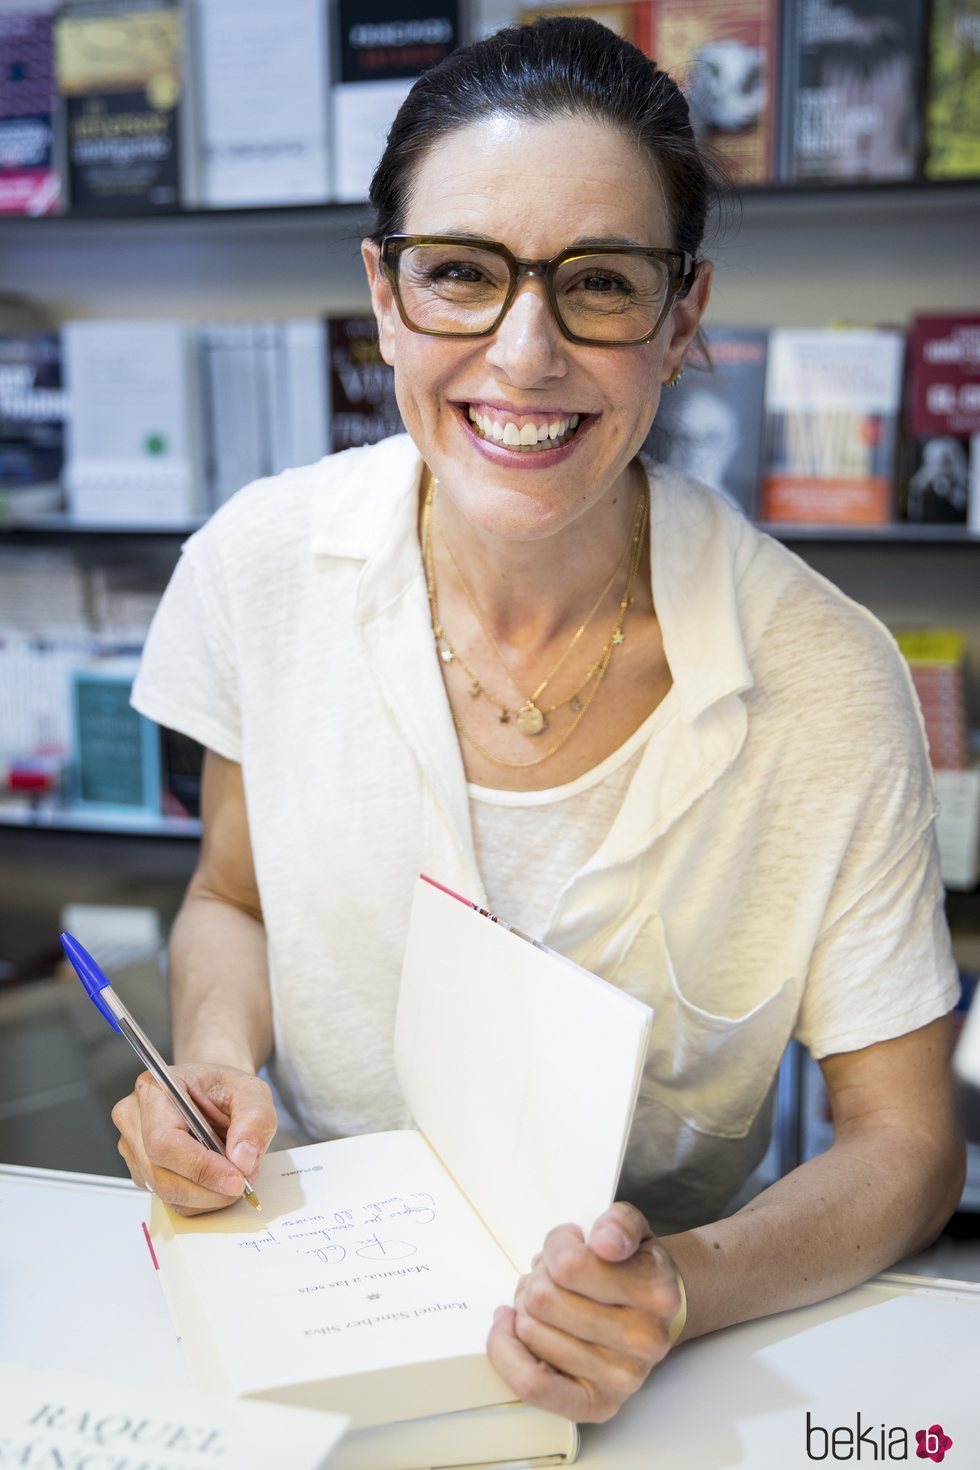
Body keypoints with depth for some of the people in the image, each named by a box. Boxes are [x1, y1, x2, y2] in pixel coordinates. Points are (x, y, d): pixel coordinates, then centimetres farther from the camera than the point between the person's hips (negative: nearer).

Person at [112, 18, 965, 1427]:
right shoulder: (264, 565, -11)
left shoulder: (826, 683, -18)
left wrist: (689, 1284, -25)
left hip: (638, 1357, 1)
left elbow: (906, 1144, -8)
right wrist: (215, 1056, -13)